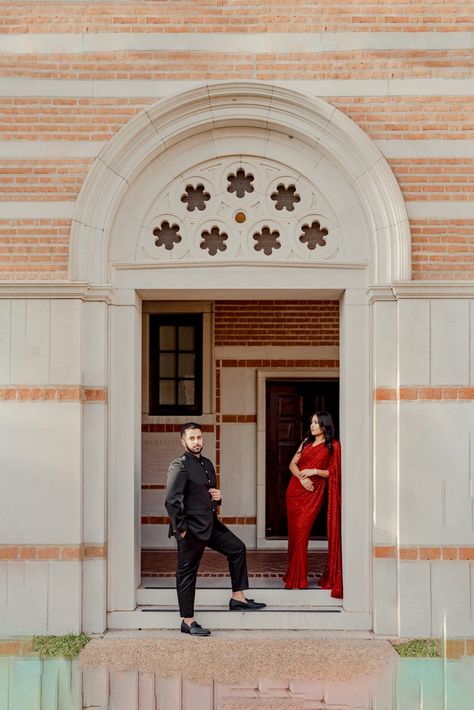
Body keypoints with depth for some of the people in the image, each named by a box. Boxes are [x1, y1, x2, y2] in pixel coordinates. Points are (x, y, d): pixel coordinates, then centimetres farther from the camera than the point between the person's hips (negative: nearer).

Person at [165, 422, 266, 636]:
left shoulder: (207, 464, 13)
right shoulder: (179, 466, -14)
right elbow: (171, 500, -21)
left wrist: (217, 497, 4)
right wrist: (180, 528, -19)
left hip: (211, 523, 9)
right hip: (192, 527, -9)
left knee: (237, 548, 13)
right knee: (187, 573, 1)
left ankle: (238, 598, 22)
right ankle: (188, 621, 9)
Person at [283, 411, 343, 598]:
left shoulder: (333, 446, 0)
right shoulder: (306, 442, 15)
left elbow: (333, 472, -1)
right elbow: (292, 464, 10)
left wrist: (315, 471, -15)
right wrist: (301, 477, -9)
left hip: (313, 493, -5)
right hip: (295, 490, 5)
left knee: (301, 533, -11)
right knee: (294, 532, 4)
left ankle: (297, 579, -2)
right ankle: (294, 574, 14)